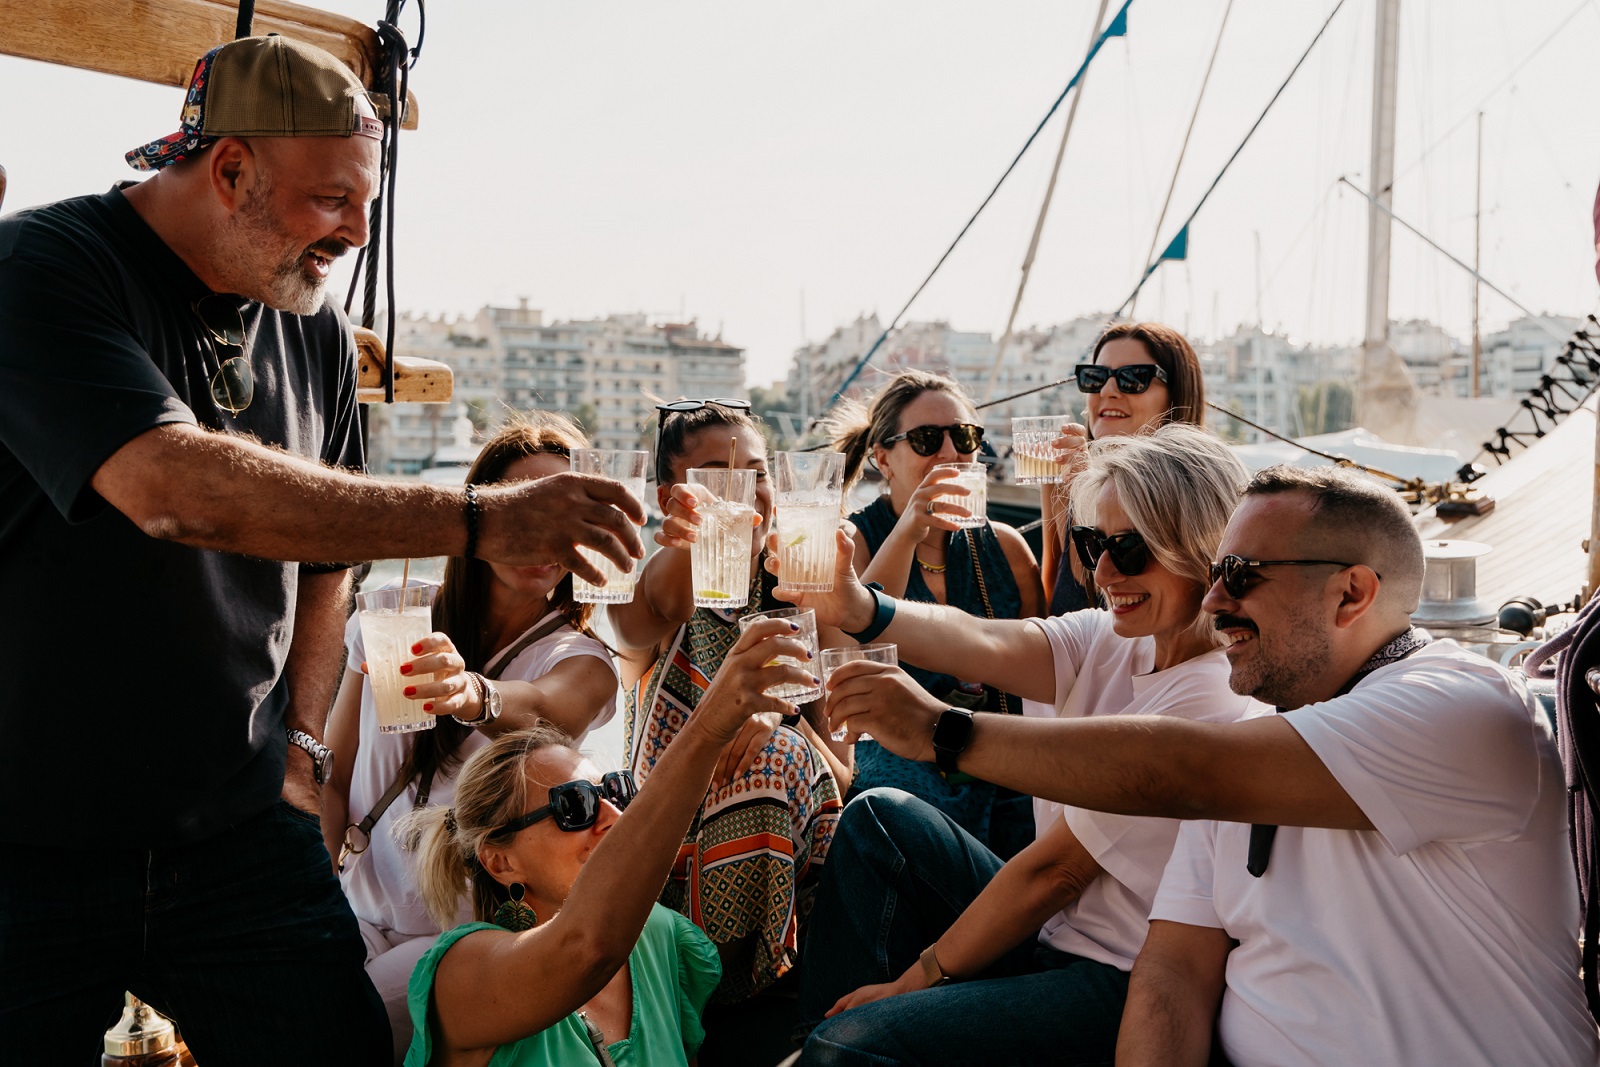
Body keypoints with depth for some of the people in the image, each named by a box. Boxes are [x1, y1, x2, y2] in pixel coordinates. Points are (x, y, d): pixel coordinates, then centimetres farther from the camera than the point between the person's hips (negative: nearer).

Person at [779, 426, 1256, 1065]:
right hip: (1055, 928, 9)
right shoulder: (1115, 641, 3)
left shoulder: (1210, 704, -22)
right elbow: (981, 644, -14)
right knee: (880, 816, 9)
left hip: (1121, 985, -9)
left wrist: (920, 976, -10)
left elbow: (1055, 870, -19)